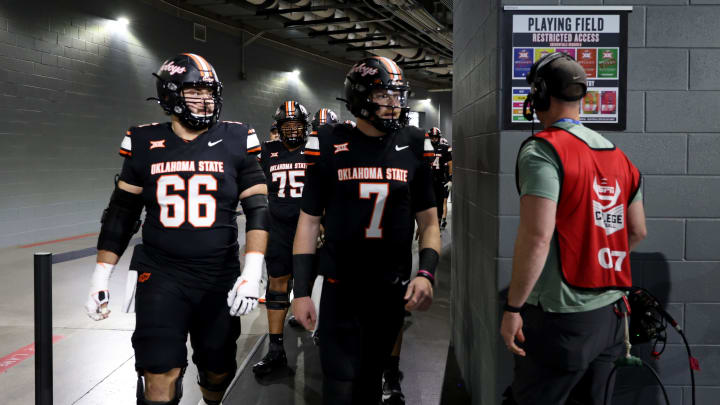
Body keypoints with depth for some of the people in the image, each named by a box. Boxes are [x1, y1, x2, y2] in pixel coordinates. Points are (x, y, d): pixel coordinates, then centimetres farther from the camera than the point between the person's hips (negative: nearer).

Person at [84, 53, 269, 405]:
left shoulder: (235, 141, -2)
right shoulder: (145, 144, 1)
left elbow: (257, 209, -3)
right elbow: (120, 215, 7)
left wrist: (251, 274, -13)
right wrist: (100, 279, 4)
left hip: (220, 278, 1)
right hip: (160, 277, 0)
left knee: (218, 373, 14)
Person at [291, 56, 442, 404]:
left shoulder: (413, 146, 0)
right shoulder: (329, 145, -6)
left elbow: (428, 222, 5)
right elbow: (309, 222, -1)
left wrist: (426, 274, -11)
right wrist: (301, 291, -3)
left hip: (393, 288, 2)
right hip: (340, 288, -2)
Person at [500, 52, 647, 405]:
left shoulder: (543, 149, -13)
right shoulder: (617, 155, 10)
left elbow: (536, 236, -22)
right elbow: (637, 231, 18)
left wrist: (513, 308, -15)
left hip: (561, 318, -7)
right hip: (610, 314, 8)